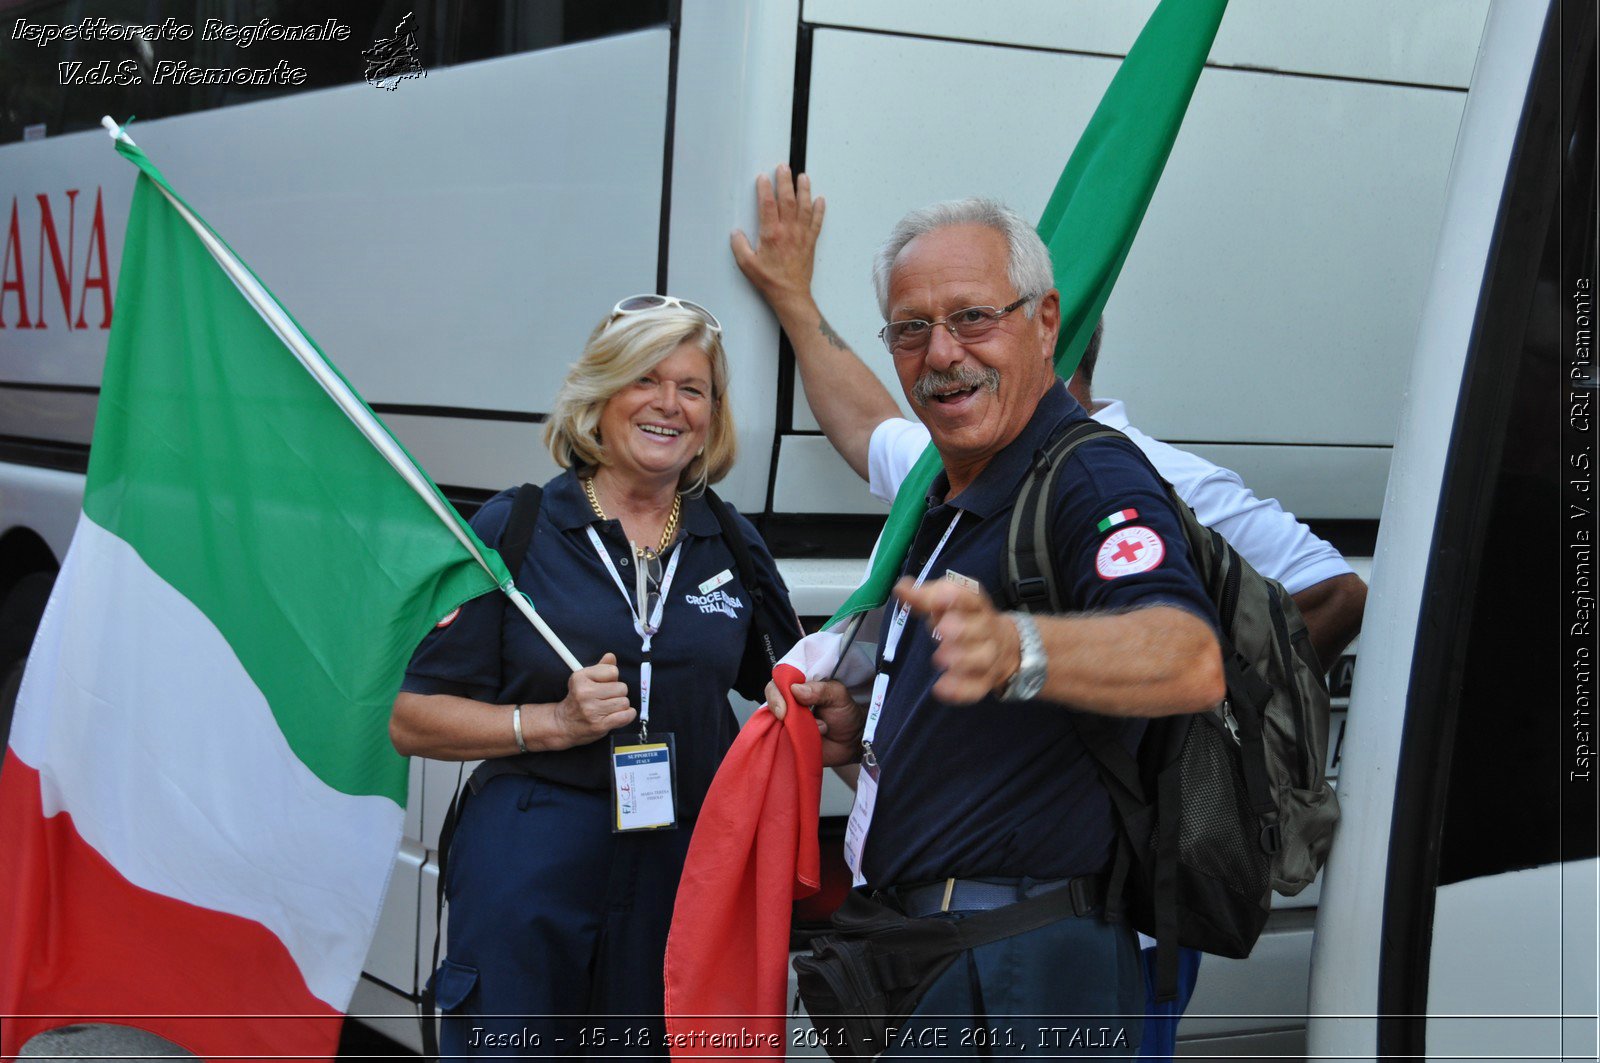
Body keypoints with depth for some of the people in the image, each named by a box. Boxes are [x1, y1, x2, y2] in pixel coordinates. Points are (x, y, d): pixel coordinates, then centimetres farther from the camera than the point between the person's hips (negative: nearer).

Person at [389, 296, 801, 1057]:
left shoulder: (733, 547, 10)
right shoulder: (515, 529, 0)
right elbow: (413, 719, -2)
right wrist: (554, 722, -14)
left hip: (685, 879, 3)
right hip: (528, 880, -3)